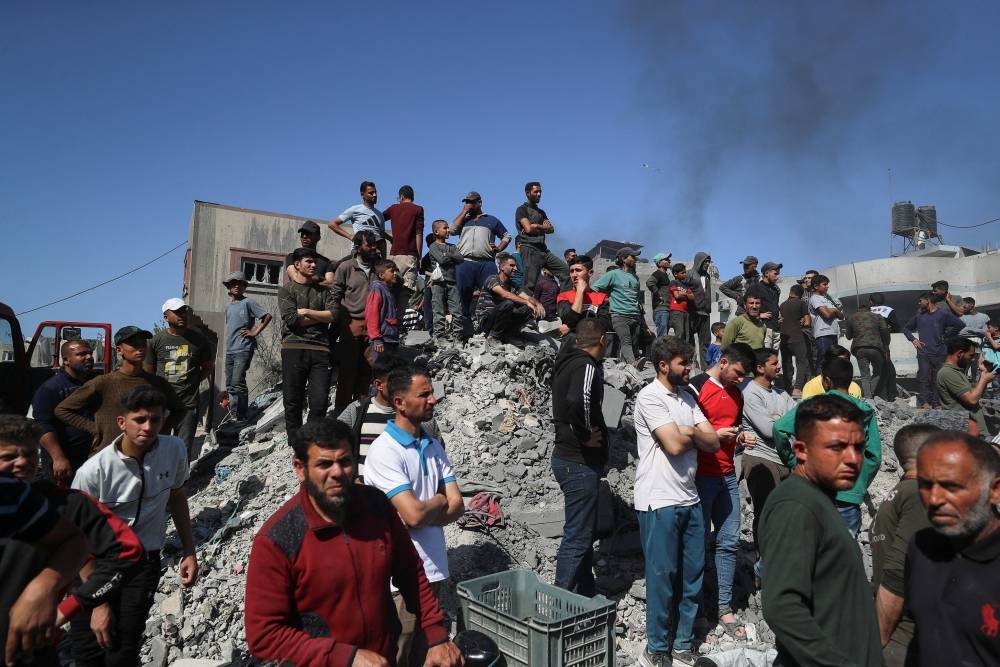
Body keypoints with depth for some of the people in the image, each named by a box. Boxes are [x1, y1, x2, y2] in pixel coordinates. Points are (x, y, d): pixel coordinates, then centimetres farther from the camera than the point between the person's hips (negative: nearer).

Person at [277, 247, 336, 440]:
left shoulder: (322, 290, 17)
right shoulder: (286, 290, 9)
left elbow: (334, 314, 1)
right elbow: (292, 320, -7)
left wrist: (307, 312, -4)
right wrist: (320, 317, 0)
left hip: (320, 349, 2)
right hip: (294, 347, -2)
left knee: (320, 401, -4)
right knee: (293, 401, 3)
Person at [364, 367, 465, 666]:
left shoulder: (435, 447, 5)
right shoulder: (384, 450, -17)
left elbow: (457, 507, 3)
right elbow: (414, 514, -24)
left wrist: (425, 511, -14)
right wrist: (440, 500, -4)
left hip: (435, 569, 7)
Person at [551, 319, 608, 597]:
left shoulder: (567, 362, 12)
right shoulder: (587, 366, -17)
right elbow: (578, 400, -37)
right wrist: (587, 435, -22)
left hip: (567, 457, 10)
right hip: (580, 462, -10)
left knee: (585, 531, 20)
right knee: (577, 537, -2)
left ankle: (587, 594, 33)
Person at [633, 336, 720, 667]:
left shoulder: (687, 397, 12)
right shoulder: (650, 396, -12)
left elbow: (713, 442, 8)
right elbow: (674, 444, -19)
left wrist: (688, 432, -10)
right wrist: (694, 433, 0)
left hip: (689, 499, 7)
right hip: (659, 502, -7)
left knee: (693, 575, 14)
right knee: (662, 576, 3)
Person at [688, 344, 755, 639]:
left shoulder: (736, 393, 13)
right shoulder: (696, 388, -10)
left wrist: (742, 437, 4)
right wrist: (715, 435, -18)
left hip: (727, 475, 7)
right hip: (701, 476, -7)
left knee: (729, 542, 9)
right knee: (699, 540, 3)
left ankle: (723, 607, 20)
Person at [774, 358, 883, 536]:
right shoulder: (865, 412, 2)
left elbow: (780, 428, -15)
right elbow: (874, 456, 1)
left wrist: (792, 461, -1)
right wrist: (860, 487, 13)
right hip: (848, 494, 1)